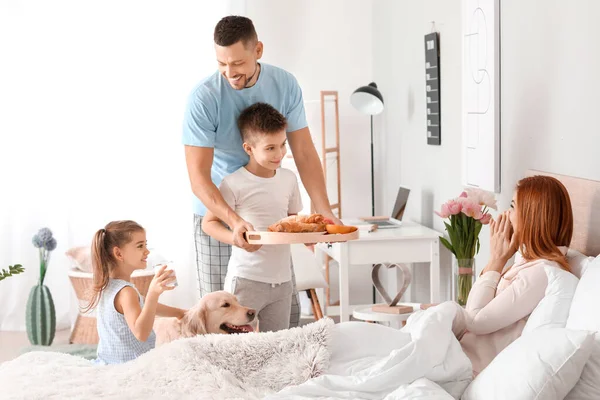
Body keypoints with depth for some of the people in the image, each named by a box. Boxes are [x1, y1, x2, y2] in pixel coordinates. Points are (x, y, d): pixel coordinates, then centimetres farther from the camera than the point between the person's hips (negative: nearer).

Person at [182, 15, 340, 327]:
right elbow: (198, 178, -22)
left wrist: (324, 211, -16)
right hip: (217, 212, -3)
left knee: (287, 313, 5)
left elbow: (304, 153, -5)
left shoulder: (285, 85, -8)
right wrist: (234, 221, -36)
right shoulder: (203, 98, -20)